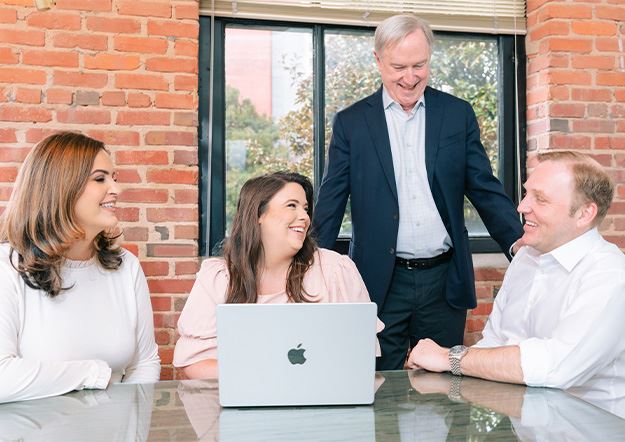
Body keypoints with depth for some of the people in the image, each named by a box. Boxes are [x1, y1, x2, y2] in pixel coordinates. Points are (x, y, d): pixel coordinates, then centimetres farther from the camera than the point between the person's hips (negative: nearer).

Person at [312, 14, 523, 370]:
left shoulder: (459, 114, 5)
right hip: (380, 283, -1)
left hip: (445, 283, 1)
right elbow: (331, 203, 2)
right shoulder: (351, 122, 2)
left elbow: (486, 190, 5)